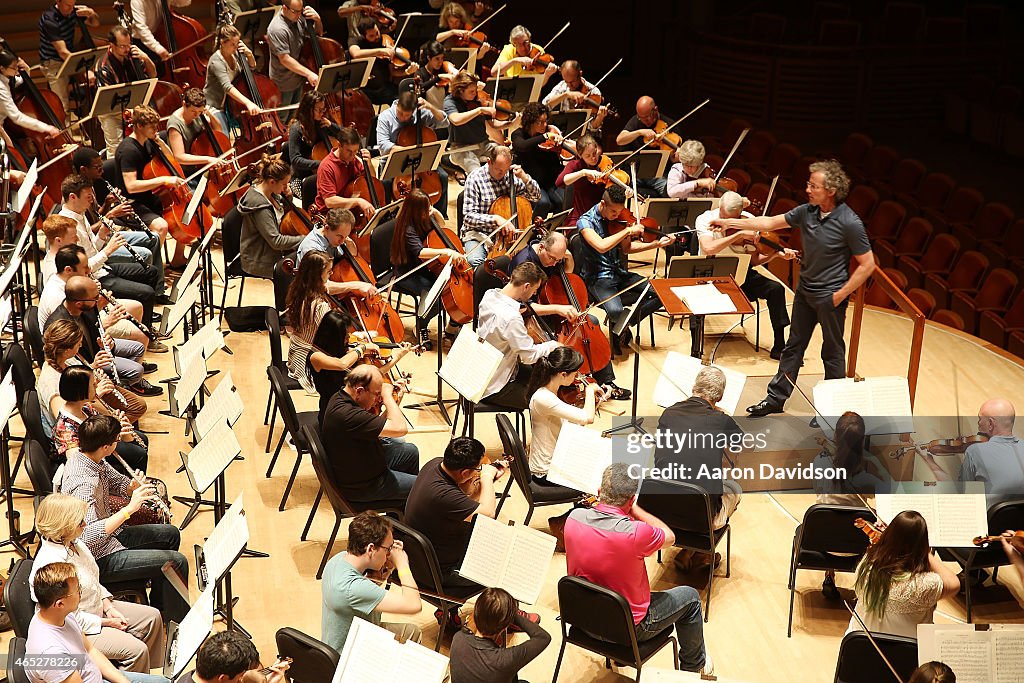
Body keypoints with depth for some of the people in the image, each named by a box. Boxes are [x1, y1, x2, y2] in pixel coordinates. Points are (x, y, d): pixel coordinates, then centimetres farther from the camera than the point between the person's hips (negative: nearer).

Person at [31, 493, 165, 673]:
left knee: (152, 616, 10)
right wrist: (106, 622, -16)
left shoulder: (74, 542, -3)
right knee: (136, 650, -19)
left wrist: (108, 607, -1)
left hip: (97, 607, 10)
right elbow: (68, 616, -28)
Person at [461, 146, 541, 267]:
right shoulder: (475, 179, -11)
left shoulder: (511, 176, 4)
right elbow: (468, 217, -15)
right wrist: (495, 219, -29)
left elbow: (536, 197, 11)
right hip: (478, 234, -4)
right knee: (475, 261, -35)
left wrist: (524, 177, -6)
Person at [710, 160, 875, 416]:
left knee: (832, 352, 9)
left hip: (830, 297, -6)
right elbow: (771, 222, 5)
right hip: (805, 290, 6)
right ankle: (776, 398, 28)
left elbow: (867, 265, -17)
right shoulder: (807, 212, -5)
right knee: (794, 346, 17)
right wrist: (729, 222, 4)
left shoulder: (849, 223, -23)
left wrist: (840, 295, -17)